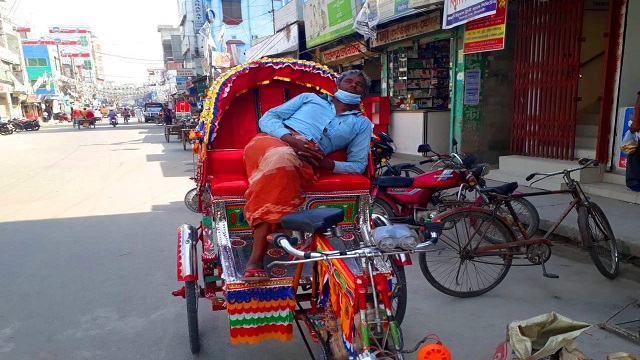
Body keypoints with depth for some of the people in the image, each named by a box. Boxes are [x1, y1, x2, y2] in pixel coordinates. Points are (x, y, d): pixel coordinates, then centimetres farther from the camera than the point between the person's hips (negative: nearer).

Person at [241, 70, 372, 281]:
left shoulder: (362, 124, 26)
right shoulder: (310, 98, 26)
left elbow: (358, 165, 15)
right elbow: (267, 118, 15)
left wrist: (326, 164, -7)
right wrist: (290, 139, -7)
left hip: (305, 162, 0)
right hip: (272, 141, 0)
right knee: (282, 157, -38)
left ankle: (255, 260, -37)